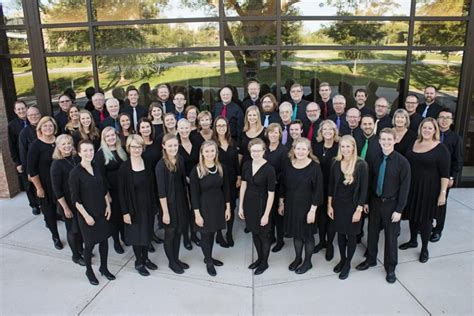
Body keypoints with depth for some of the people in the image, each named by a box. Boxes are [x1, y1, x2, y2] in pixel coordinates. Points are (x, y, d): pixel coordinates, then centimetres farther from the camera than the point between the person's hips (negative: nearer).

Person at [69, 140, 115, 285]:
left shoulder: (97, 168, 1)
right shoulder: (75, 173, -16)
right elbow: (75, 198, -14)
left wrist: (108, 206, 4)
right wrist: (86, 215, -15)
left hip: (102, 212, 5)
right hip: (87, 214, -5)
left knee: (104, 240, 14)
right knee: (90, 243, 9)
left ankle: (104, 267, 35)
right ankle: (89, 270, 33)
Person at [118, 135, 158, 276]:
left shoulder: (148, 164, -2)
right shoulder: (124, 167, -12)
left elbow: (153, 186, 4)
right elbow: (121, 191, -11)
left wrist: (154, 205, 3)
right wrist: (125, 212, -12)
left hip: (148, 206, 4)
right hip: (133, 207, -3)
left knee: (147, 232, 15)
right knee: (136, 234, 9)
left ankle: (145, 258, 35)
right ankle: (139, 262, 27)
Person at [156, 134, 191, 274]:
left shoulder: (180, 160, 1)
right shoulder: (161, 165, -18)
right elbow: (161, 191, -18)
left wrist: (188, 201, 10)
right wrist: (165, 212, -17)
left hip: (181, 201, 6)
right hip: (169, 203, -6)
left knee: (179, 231, 18)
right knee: (170, 233, 11)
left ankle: (176, 259, 36)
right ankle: (171, 262, 29)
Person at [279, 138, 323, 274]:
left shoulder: (314, 167, -16)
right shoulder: (288, 165, -2)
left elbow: (318, 190, -14)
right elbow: (283, 185, 8)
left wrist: (313, 210, -16)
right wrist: (281, 203, 10)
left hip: (307, 207, -4)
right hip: (291, 205, 4)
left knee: (307, 234, 11)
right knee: (295, 232, 18)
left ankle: (307, 262, 31)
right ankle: (297, 258, 39)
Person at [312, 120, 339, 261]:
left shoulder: (340, 147, -9)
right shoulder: (317, 147, 2)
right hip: (319, 187, 3)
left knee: (331, 215, 8)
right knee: (320, 214, 14)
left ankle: (329, 244, 27)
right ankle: (322, 241, 34)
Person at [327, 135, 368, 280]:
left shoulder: (361, 165, -15)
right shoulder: (336, 164, -4)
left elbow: (363, 189, -12)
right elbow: (331, 186, 3)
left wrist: (359, 209, -13)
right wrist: (329, 205, 2)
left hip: (352, 206, -3)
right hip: (338, 205, 3)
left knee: (351, 235, 12)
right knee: (340, 233, 16)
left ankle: (348, 264, 30)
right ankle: (342, 259, 37)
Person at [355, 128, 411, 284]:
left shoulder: (402, 162, -14)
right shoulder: (376, 159, -1)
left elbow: (404, 187, -12)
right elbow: (370, 181, 6)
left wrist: (399, 210, -13)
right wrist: (366, 201, 4)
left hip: (391, 204, -4)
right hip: (375, 201, 4)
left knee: (390, 236, 9)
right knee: (372, 232, 16)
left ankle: (390, 268, 29)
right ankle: (371, 259, 38)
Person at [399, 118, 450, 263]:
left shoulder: (441, 149, -9)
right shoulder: (414, 143, 5)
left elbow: (444, 174, -10)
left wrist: (443, 193, -13)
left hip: (429, 189, -4)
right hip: (411, 186, 5)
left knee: (425, 217, 5)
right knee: (413, 214, 15)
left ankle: (424, 248, 22)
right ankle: (413, 241, 35)